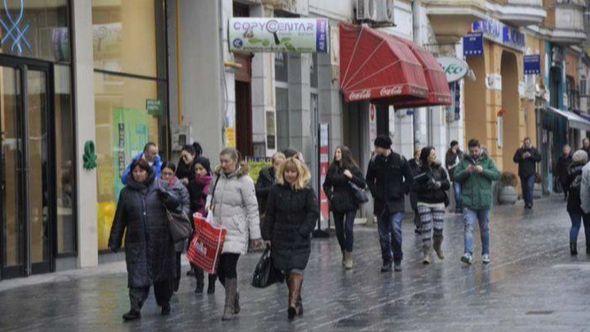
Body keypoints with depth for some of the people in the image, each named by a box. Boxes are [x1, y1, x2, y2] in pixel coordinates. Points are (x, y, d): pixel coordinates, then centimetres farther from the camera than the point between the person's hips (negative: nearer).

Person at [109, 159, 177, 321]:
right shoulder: (126, 192, 7)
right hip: (136, 242, 0)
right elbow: (119, 219, 9)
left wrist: (166, 196, -24)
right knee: (137, 276, -7)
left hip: (160, 240, 0)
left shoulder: (157, 188, 4)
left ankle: (164, 303, 28)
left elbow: (176, 202, -4)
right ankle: (135, 309, -10)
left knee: (162, 273, 11)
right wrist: (114, 241, 8)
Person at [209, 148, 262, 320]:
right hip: (218, 229, 6)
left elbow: (252, 208, -8)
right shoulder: (219, 178, 10)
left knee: (229, 267, -9)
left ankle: (230, 307, 0)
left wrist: (255, 235, -10)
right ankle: (233, 295, 28)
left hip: (236, 231, -6)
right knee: (219, 268, 4)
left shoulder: (244, 180, -8)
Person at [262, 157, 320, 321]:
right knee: (287, 271, 6)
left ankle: (293, 303, -26)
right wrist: (267, 237, 2)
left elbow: (313, 213, -4)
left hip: (300, 239, -3)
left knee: (296, 269, -15)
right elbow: (270, 215, 5)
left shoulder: (307, 191, -2)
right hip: (281, 237, 3)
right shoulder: (276, 190, 3)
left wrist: (303, 231, -14)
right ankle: (297, 302, 19)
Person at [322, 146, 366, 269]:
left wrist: (351, 177, -19)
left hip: (350, 203, -4)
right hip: (336, 204, 4)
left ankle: (349, 257, -10)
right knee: (339, 230, 7)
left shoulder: (353, 168, -4)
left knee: (348, 228, -14)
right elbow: (326, 185, 17)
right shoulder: (332, 169, 5)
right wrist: (330, 195, 2)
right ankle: (344, 254, 23)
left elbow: (363, 185, -7)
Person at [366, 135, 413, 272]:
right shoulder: (374, 161, 3)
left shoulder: (399, 160, -4)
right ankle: (386, 260, 15)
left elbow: (409, 178, 4)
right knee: (383, 234, 5)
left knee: (395, 229, -14)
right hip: (380, 203, 3)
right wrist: (374, 192, 4)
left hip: (396, 202, -3)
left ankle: (397, 260, -1)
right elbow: (369, 179, 16)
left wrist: (402, 192, -4)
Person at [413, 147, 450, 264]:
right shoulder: (419, 171, -3)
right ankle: (426, 253, 2)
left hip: (439, 203, 2)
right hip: (424, 203, -2)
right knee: (426, 228, -6)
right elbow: (415, 187, -9)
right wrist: (427, 186, -21)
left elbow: (448, 185, 5)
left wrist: (440, 184, -14)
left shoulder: (440, 169, 5)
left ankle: (437, 246, 29)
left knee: (439, 228, -1)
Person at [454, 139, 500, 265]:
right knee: (468, 227, -14)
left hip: (484, 201, 1)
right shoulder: (464, 162, 5)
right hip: (468, 201, -1)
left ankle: (485, 253, 24)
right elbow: (456, 177, 2)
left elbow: (497, 175, -5)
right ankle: (468, 254, -22)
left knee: (485, 229, 12)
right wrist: (466, 171, -17)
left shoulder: (488, 161, 4)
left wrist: (483, 171, -18)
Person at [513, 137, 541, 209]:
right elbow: (515, 159, 2)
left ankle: (529, 203, -16)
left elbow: (539, 158, -2)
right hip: (522, 173, 2)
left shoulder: (534, 150, 6)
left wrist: (531, 156, -14)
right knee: (524, 189, 5)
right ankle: (526, 203, 14)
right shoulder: (519, 151, 7)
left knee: (530, 187, -15)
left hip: (531, 173, -2)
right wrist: (522, 157, -14)